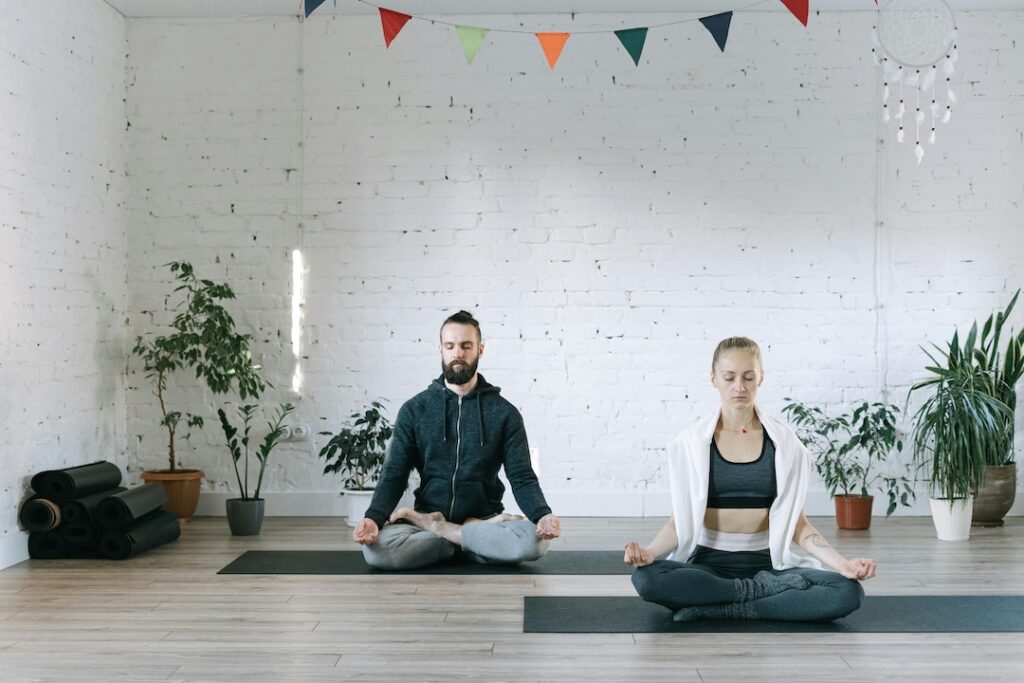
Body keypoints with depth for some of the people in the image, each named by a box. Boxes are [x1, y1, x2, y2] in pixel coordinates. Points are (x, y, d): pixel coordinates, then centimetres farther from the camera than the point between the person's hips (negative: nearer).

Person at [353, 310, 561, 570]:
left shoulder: (504, 412, 2)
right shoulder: (414, 409, 4)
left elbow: (522, 477, -3)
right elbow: (394, 474, 0)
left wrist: (542, 515, -26)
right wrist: (374, 517, -22)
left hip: (485, 517, 0)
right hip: (427, 515, 0)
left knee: (534, 540, -33)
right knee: (376, 549, -32)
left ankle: (435, 528, -14)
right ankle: (484, 536, -14)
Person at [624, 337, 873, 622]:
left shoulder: (783, 441, 2)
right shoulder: (692, 441, 0)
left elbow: (796, 523, 2)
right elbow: (682, 519, -2)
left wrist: (841, 563, -14)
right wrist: (649, 551, -23)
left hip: (767, 564, 1)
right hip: (708, 563, -1)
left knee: (848, 592, -27)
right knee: (646, 578, -34)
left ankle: (712, 608, -20)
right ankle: (763, 591, -18)